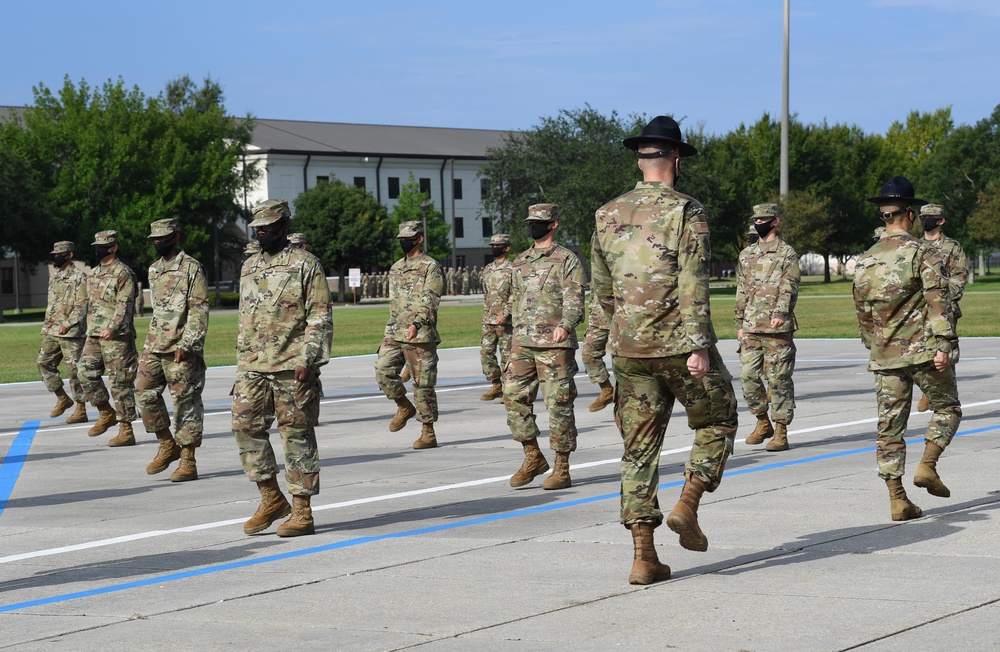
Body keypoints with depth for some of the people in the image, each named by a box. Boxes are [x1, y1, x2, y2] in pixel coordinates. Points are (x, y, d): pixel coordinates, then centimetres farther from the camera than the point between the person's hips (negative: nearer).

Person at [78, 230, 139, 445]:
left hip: (116, 337, -8)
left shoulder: (123, 273, -9)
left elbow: (124, 305, -17)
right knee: (86, 373, 0)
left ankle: (126, 431, -1)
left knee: (120, 383, -5)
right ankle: (106, 414, 17)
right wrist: (90, 330, 21)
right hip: (94, 336, 8)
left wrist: (112, 328, -26)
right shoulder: (93, 274, 18)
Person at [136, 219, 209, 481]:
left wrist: (186, 345, -20)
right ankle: (167, 445, 16)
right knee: (145, 393, 0)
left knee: (186, 402, -3)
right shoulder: (154, 270, 16)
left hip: (181, 350, -7)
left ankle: (188, 462, 2)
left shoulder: (191, 268, -8)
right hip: (154, 346, 8)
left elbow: (199, 311, -13)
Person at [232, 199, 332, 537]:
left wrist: (307, 360, -15)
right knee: (245, 426, -1)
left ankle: (302, 512, 3)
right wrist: (242, 363, 18)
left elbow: (320, 318, -7)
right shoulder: (249, 267, 17)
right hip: (253, 367, 6)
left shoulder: (305, 264, -4)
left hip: (292, 366, -6)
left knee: (297, 435, -2)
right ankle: (271, 498, 12)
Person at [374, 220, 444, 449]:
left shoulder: (431, 267, -5)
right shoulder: (396, 268, 17)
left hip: (420, 335, -7)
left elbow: (430, 301, -15)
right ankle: (404, 407, 17)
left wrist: (416, 324, -28)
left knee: (423, 384, -3)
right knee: (383, 371, -8)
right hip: (394, 333, 7)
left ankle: (428, 433, 5)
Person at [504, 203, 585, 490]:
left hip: (555, 344, -6)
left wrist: (565, 326, -30)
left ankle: (562, 470, 3)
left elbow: (574, 300, -12)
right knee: (514, 397, 1)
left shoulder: (567, 260, -3)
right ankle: (533, 457, 15)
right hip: (522, 345, 7)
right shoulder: (520, 262, 18)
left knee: (559, 405, -3)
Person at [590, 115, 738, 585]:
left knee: (639, 447, 6)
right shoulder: (686, 212, -8)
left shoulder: (608, 216, 8)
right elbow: (693, 286, -16)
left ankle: (643, 556, 2)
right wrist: (699, 346, -17)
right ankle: (687, 506, 0)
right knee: (717, 421, 17)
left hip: (628, 350, 4)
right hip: (680, 345, -4)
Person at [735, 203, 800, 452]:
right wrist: (740, 324, 16)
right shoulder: (747, 254, 18)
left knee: (778, 379, -3)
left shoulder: (787, 253, 0)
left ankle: (781, 431, 2)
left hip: (777, 328, -5)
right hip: (751, 328, 5)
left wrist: (780, 313, -25)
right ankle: (763, 423, 18)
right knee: (749, 376, 2)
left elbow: (789, 288, -10)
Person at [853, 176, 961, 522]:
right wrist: (943, 345, -18)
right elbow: (937, 301, -16)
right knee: (947, 407, 15)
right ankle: (927, 466, -3)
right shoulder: (923, 253, -6)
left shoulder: (864, 262, 10)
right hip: (923, 350, -4)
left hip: (885, 357, 4)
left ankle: (897, 499, 1)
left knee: (890, 426, 5)